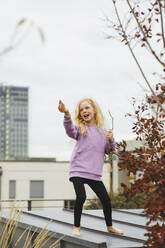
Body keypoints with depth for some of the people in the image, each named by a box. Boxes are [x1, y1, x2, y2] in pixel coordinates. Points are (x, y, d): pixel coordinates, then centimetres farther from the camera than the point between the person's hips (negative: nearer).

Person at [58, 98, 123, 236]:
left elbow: (109, 151, 16)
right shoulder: (80, 128, -2)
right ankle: (76, 227, 1)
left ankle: (110, 226, 30)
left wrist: (111, 140, -6)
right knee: (81, 197, -19)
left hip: (94, 173, 4)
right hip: (78, 170, -4)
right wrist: (67, 114, -44)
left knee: (106, 199, 7)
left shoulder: (103, 131, 10)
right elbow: (70, 130, -26)